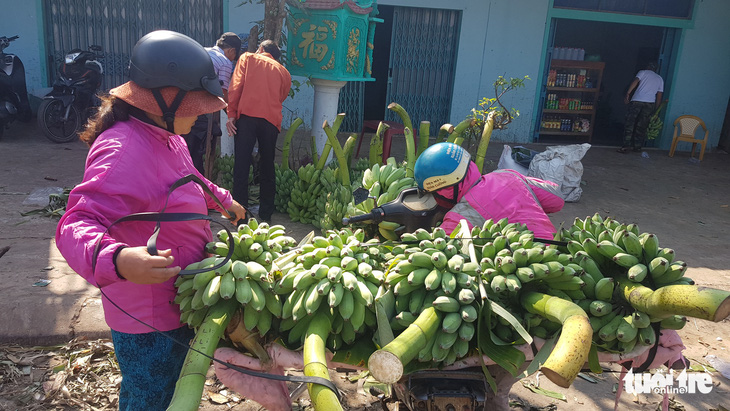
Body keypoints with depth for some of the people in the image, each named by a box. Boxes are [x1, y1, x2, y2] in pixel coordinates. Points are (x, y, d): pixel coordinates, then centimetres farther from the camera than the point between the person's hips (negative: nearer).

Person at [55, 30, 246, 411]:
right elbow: (77, 224, -36)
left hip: (176, 306, 10)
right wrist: (116, 260, -55)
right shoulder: (123, 151, -30)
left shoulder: (165, 136, 5)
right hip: (148, 322, -10)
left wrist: (222, 200, 36)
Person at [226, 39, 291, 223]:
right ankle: (266, 214, 15)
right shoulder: (284, 72, 22)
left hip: (247, 116, -2)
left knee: (241, 165, 0)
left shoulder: (247, 58, 16)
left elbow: (236, 86, 4)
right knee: (267, 167, 11)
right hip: (272, 120, 2)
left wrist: (231, 114, 1)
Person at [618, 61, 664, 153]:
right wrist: (655, 110, 22)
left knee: (629, 124, -6)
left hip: (637, 100, -4)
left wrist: (627, 93, -13)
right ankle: (638, 146, 12)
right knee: (641, 126, 11)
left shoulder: (643, 72, 14)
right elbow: (659, 97, 19)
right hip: (650, 103, 4)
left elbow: (635, 81, -7)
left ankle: (626, 146, -14)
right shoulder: (660, 79, 24)